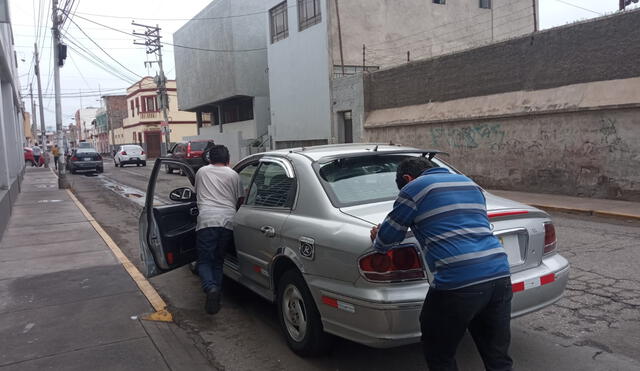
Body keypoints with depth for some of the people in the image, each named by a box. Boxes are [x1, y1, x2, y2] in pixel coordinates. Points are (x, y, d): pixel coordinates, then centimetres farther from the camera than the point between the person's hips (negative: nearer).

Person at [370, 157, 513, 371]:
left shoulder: (415, 188, 3)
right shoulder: (470, 184, 24)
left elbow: (388, 236, 10)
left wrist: (377, 240, 33)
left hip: (458, 284, -7)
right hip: (500, 275, 7)